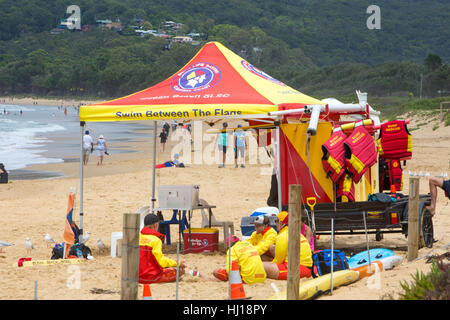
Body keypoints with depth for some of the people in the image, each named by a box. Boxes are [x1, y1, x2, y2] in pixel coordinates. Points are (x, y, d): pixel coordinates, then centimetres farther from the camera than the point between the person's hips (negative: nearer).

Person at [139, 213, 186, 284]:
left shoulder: (138, 237, 7)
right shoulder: (156, 240, -14)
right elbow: (161, 261, -15)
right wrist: (177, 263, -1)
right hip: (150, 276, -8)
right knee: (180, 271, 2)